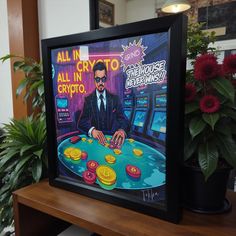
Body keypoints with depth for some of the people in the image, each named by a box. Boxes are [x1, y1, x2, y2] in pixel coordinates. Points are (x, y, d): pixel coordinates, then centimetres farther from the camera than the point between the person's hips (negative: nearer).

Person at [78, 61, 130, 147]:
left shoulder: (115, 98, 6)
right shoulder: (88, 99, 4)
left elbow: (123, 119, -4)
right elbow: (82, 122, -8)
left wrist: (122, 130, -29)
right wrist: (92, 130, -31)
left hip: (112, 138, 1)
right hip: (95, 139, -1)